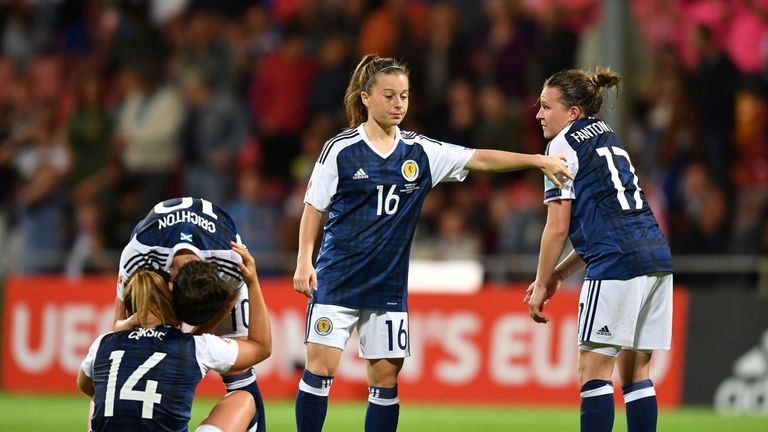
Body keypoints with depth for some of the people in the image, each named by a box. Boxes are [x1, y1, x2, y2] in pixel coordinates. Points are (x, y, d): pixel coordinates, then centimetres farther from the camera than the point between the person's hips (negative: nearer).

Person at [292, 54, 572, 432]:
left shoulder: (420, 153, 4)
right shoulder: (341, 149, -4)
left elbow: (480, 159, -1)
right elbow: (313, 208, 1)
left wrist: (536, 160, -12)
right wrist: (304, 262, -6)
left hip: (388, 286, 3)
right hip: (336, 282, -3)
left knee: (386, 380, 2)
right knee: (320, 369, -8)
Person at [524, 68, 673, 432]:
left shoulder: (564, 145, -1)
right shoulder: (607, 137, 24)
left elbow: (558, 228, -4)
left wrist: (542, 285, 4)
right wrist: (559, 274, 26)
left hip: (617, 265, -8)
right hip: (656, 255, 8)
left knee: (593, 370, -6)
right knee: (636, 372, 10)